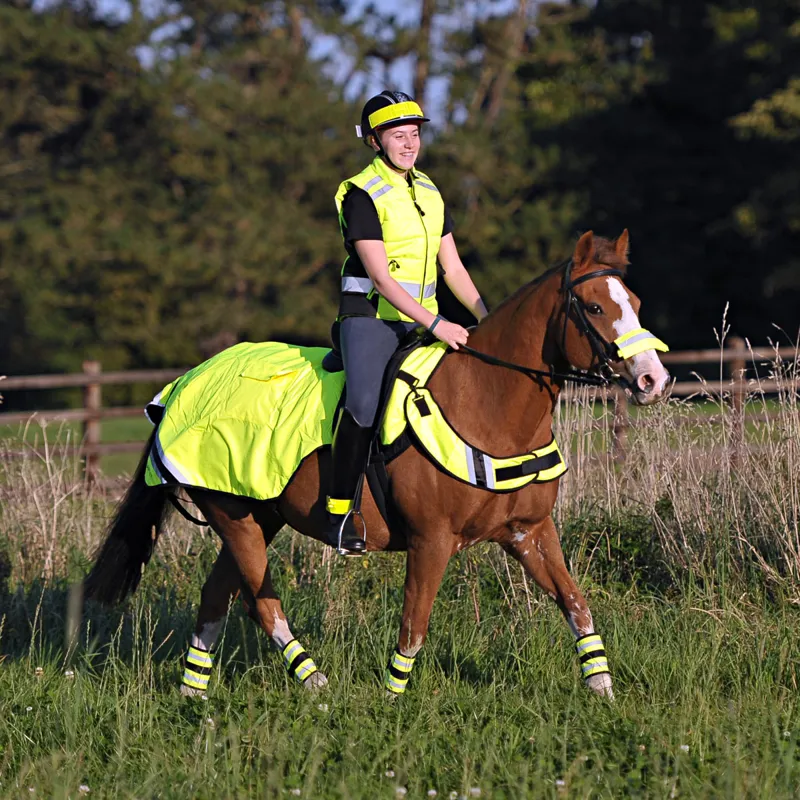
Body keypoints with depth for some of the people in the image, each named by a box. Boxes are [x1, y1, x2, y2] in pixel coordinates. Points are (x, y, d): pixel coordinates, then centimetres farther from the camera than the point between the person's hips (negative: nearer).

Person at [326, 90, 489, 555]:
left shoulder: (428, 192, 15)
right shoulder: (361, 194, -8)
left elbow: (453, 268, 16)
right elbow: (380, 277, -16)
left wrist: (488, 320, 4)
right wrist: (435, 324, -24)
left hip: (422, 320, 7)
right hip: (370, 316, -7)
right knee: (364, 402, -29)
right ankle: (340, 511, -21)